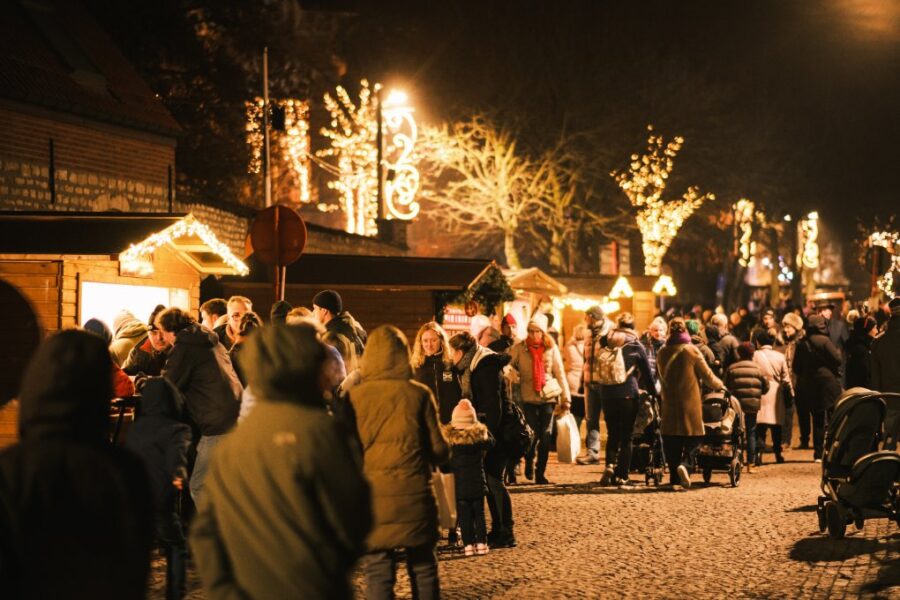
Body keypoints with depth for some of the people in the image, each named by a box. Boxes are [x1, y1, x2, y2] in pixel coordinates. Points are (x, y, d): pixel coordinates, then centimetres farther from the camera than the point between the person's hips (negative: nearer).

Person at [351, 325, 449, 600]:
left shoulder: (355, 397, -5)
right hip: (414, 495, 1)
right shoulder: (419, 394, -4)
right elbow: (439, 450, 0)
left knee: (378, 573, 3)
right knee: (423, 568, 13)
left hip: (372, 496, -1)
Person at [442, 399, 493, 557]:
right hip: (478, 483, 2)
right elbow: (491, 443, 14)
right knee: (479, 514, 10)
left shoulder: (449, 437, -11)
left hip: (459, 485, -2)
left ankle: (468, 545, 0)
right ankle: (481, 543, 7)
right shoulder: (480, 434, -6)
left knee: (464, 516, 3)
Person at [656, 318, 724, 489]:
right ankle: (685, 465, -20)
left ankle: (674, 476, 8)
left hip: (669, 403, 4)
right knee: (693, 438, 4)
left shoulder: (662, 352, 2)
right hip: (690, 403, -4)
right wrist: (719, 384, 17)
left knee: (671, 441, 9)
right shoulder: (691, 351, -9)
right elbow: (707, 377, -2)